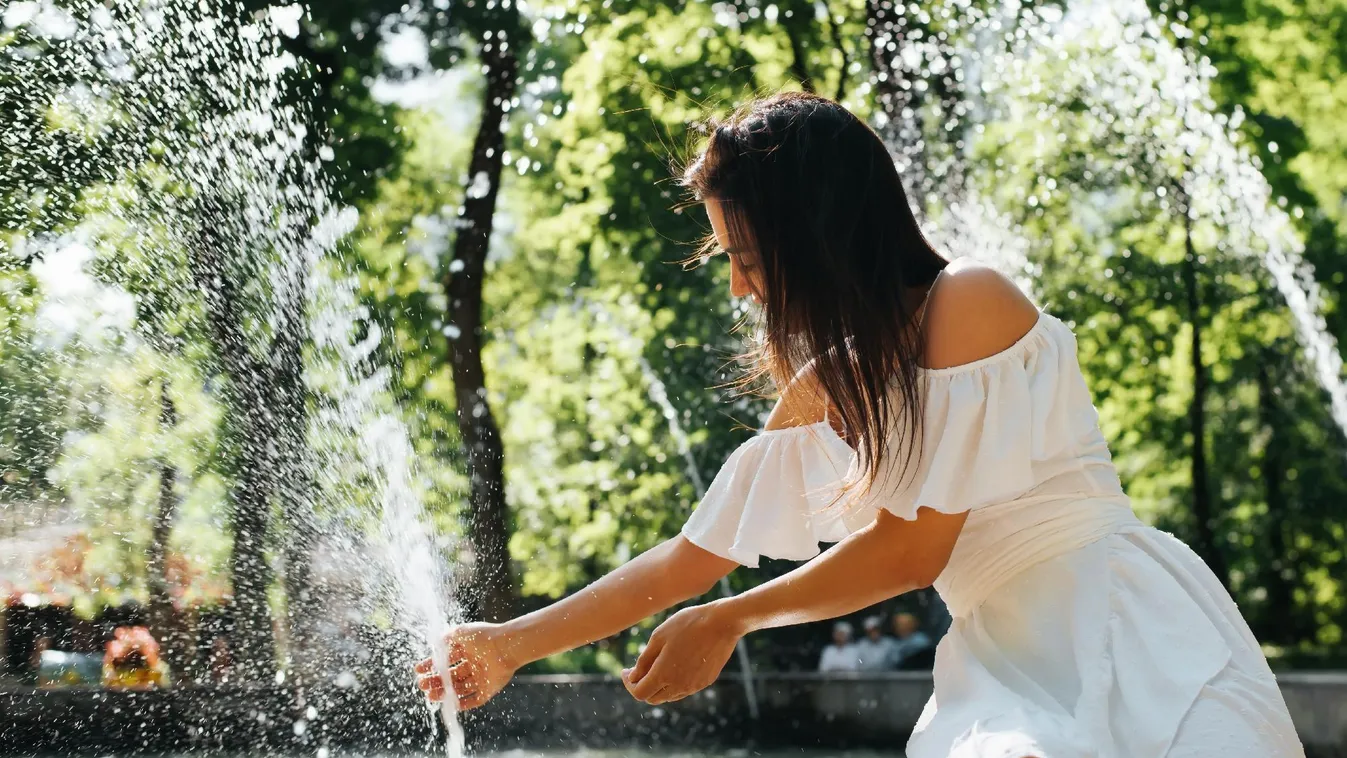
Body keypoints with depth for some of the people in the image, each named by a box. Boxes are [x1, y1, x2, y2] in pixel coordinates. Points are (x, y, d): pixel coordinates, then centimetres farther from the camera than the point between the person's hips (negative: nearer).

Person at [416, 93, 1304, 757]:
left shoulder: (969, 303, -11)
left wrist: (729, 620, 0)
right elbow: (686, 559, 18)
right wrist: (515, 644, 19)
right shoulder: (817, 395, 12)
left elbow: (912, 549, -12)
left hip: (1129, 634, -6)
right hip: (1002, 667, 7)